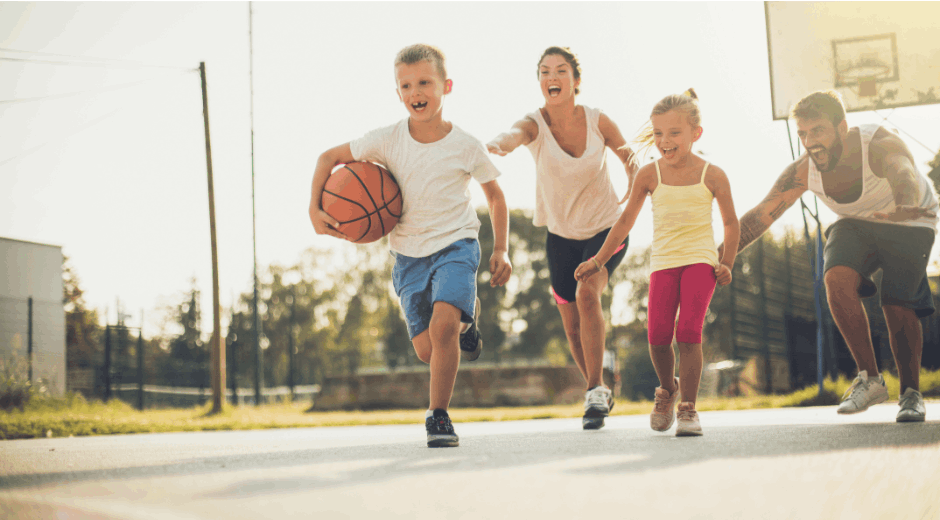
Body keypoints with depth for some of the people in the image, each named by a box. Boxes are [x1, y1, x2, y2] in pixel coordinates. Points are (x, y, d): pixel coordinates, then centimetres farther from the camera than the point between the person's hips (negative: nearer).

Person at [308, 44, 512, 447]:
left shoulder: (465, 146, -8)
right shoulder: (387, 141, -8)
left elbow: (495, 195, 8)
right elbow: (329, 158, 4)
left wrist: (501, 250, 2)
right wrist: (315, 209, -8)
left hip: (455, 246, -2)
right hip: (409, 255, 3)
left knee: (442, 325, -27)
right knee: (427, 350, 0)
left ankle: (438, 416, -9)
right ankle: (465, 319, 36)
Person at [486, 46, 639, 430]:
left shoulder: (597, 121, -14)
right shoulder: (534, 125, -18)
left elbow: (627, 155, 3)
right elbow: (513, 134, -42)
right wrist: (497, 144, -67)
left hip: (606, 228, -2)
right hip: (561, 235, 2)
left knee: (587, 294, -28)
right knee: (573, 327, 8)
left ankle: (594, 390, -19)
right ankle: (600, 393, 31)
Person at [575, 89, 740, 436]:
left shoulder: (712, 176, -2)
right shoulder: (649, 175, 1)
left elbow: (730, 222, 11)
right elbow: (626, 220, 11)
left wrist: (727, 263, 2)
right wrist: (598, 260, 12)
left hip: (701, 261, -1)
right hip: (663, 263, 2)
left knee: (689, 332, -16)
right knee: (658, 336, -11)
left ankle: (688, 407, -5)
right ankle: (667, 389, 20)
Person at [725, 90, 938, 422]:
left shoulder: (881, 146, -34)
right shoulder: (803, 171, -20)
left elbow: (904, 174, -56)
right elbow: (760, 215, -17)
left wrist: (903, 207, -80)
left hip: (908, 226, -3)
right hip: (855, 225, 4)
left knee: (898, 306, -16)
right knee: (837, 279, -25)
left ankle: (911, 394, 7)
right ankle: (869, 379, -13)